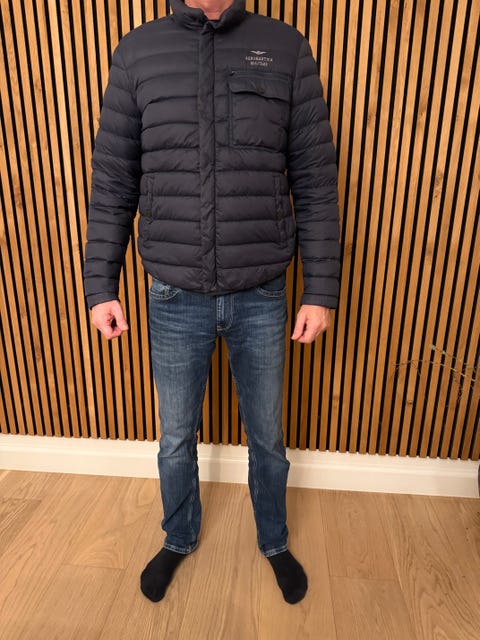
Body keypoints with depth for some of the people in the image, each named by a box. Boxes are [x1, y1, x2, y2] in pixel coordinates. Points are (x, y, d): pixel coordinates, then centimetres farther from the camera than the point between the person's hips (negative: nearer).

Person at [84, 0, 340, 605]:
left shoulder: (287, 50, 2)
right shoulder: (137, 52, 4)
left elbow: (316, 186, 0)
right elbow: (112, 185, 4)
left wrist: (320, 292, -3)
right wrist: (100, 286, 1)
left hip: (261, 300, 0)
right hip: (175, 301, 1)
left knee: (266, 437, 18)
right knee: (176, 439, 18)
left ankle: (274, 543, 48)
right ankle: (179, 540, 49)